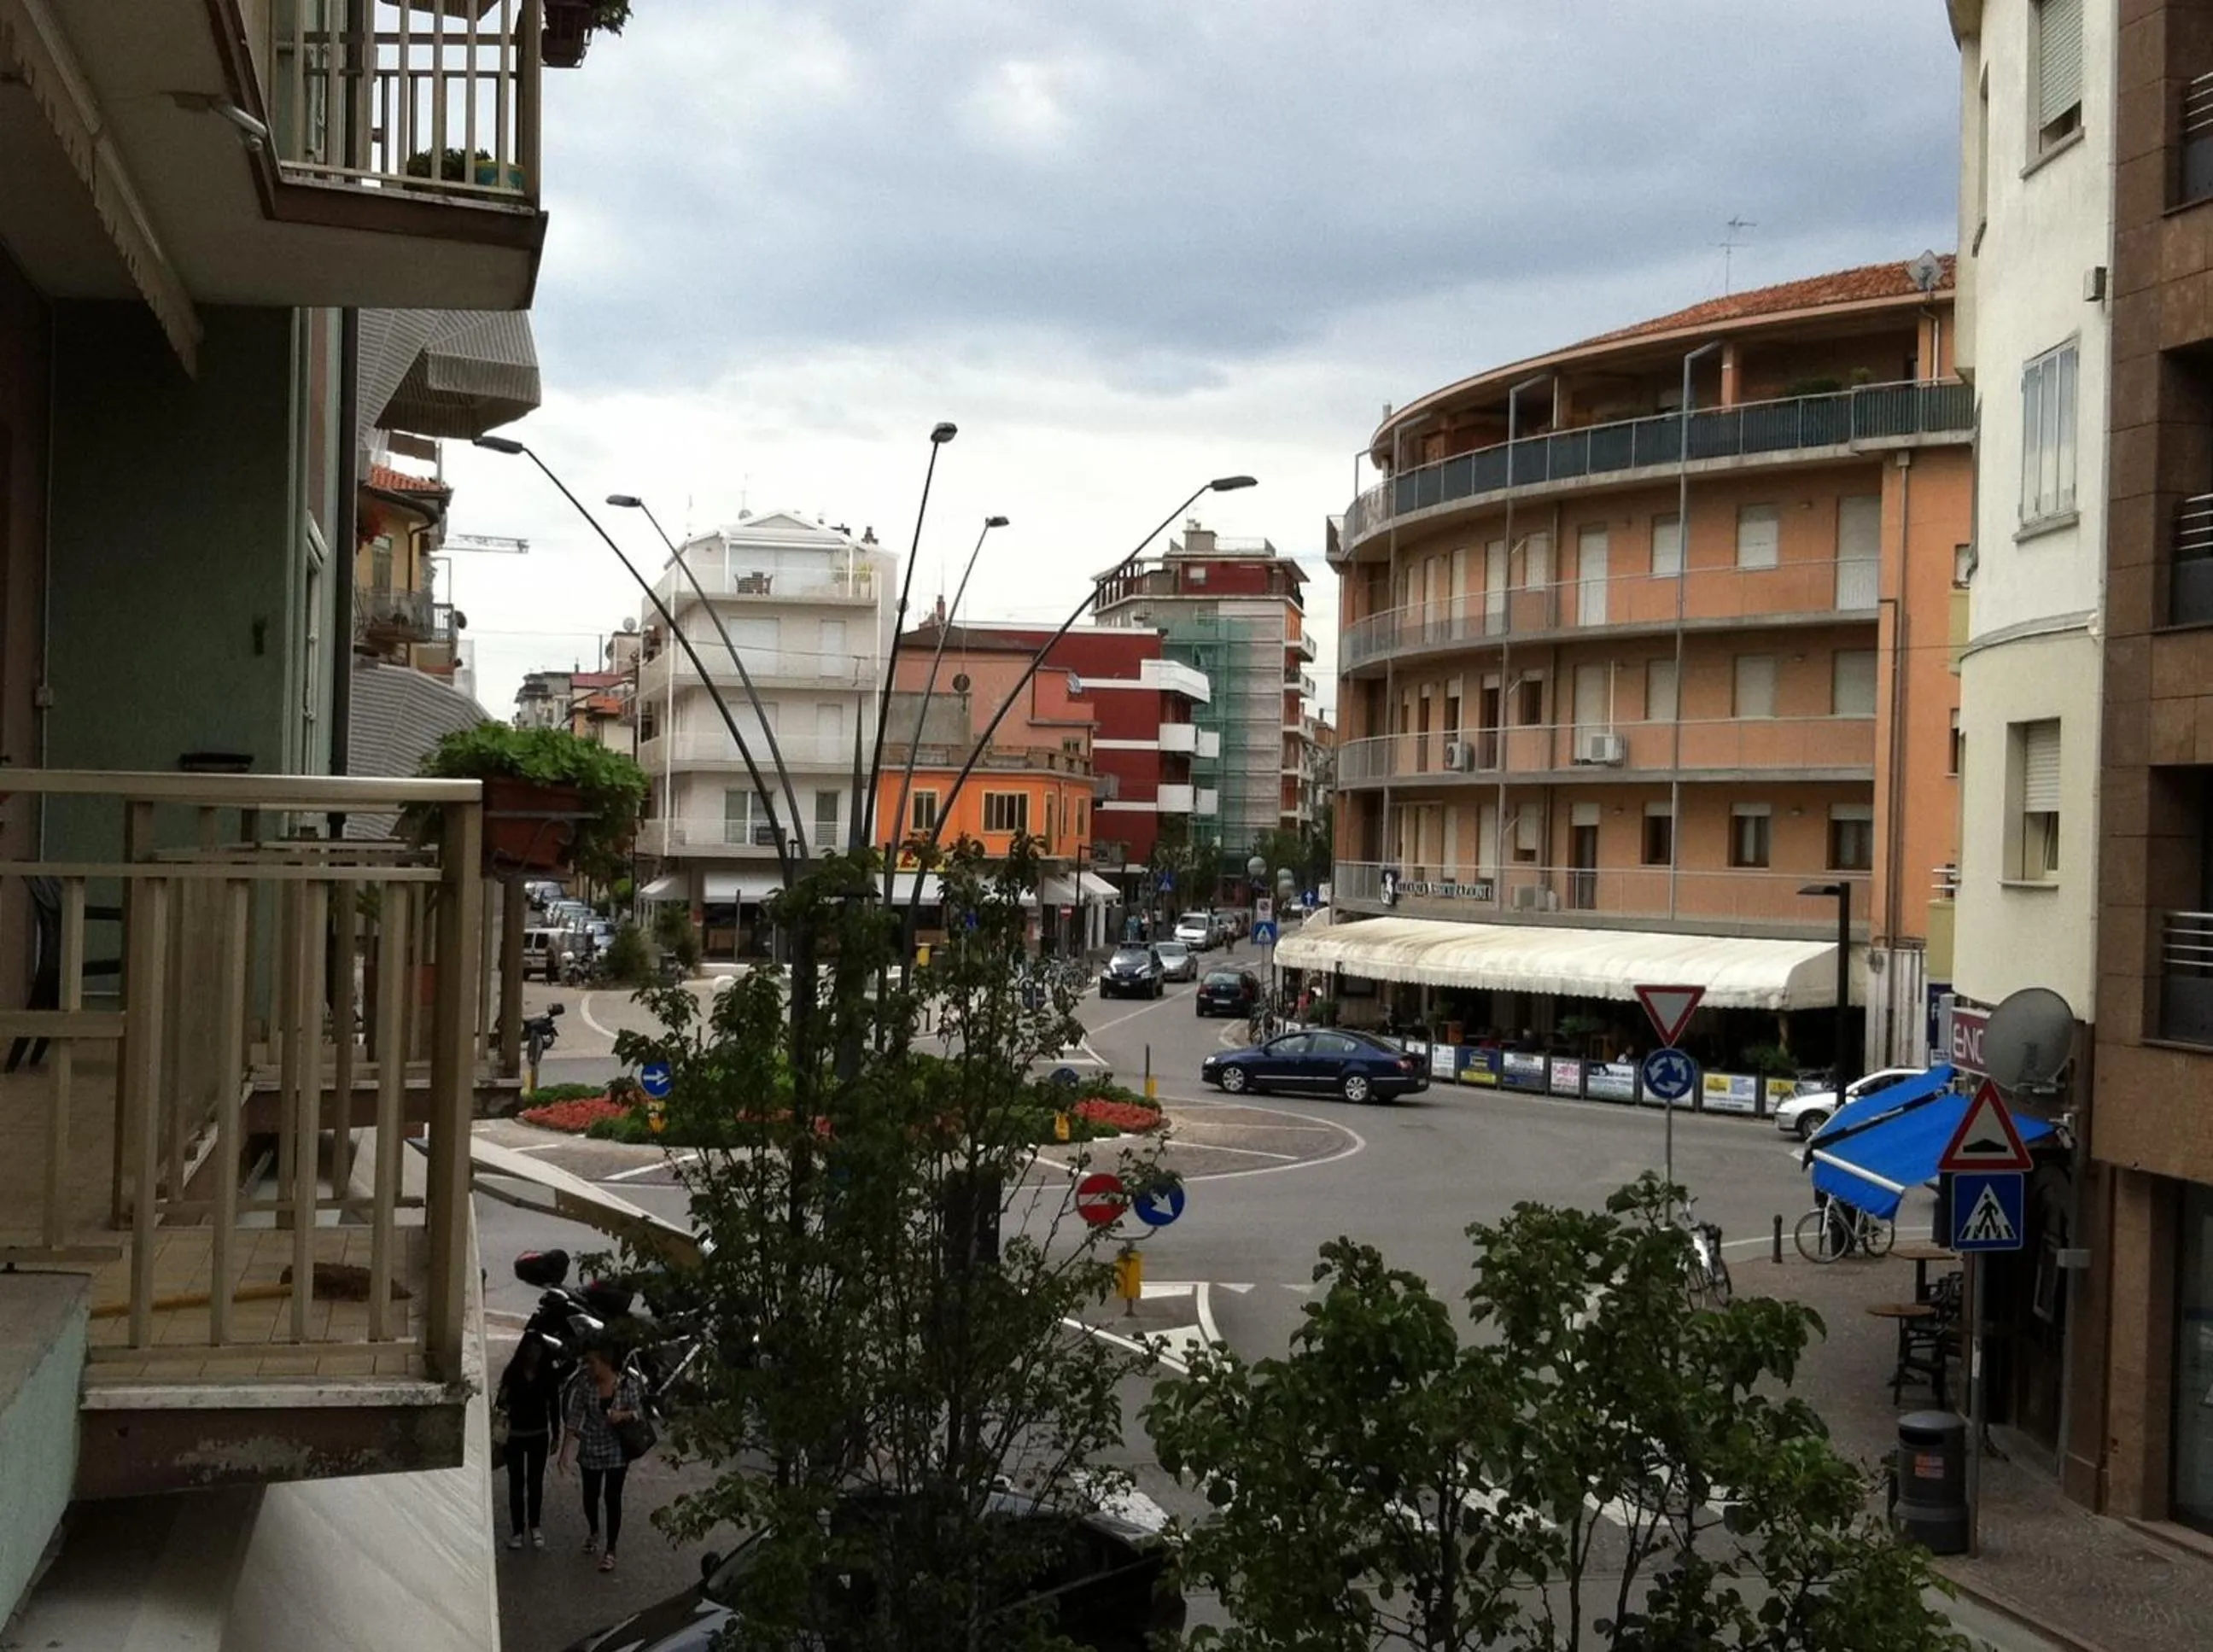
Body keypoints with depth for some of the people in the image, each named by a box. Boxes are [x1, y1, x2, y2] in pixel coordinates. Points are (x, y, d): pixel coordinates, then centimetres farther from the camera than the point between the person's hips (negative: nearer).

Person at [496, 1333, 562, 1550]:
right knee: (516, 1482, 3)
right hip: (515, 1435, -1)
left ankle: (534, 1526, 22)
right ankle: (517, 1529, 10)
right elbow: (501, 1403, -4)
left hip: (539, 1435, 1)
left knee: (536, 1481, 8)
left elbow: (554, 1405, 2)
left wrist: (555, 1434, 3)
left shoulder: (548, 1375, -4)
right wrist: (501, 1403, -28)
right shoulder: (511, 1373, -7)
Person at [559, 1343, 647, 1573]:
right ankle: (593, 1532, 47)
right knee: (591, 1495, 17)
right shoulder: (584, 1383, -12)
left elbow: (639, 1411, -4)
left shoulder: (627, 1383, -14)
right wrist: (566, 1448, -12)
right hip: (590, 1449, 2)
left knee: (612, 1498, 0)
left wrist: (623, 1415, -25)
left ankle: (610, 1551, 13)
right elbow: (575, 1415, -9)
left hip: (617, 1450, -2)